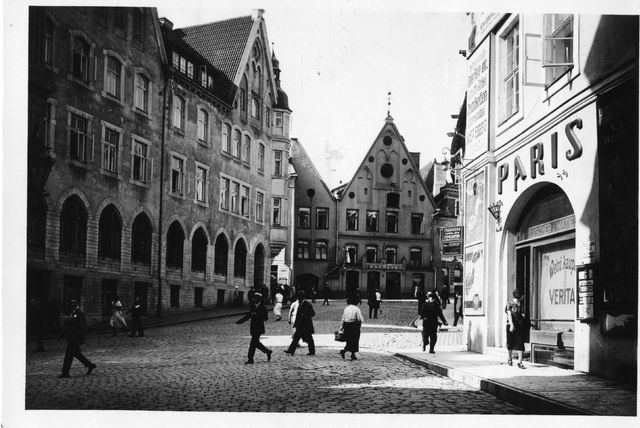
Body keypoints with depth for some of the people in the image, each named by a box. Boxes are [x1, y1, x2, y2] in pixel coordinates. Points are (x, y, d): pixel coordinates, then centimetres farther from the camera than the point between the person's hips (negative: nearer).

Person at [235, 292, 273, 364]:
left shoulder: (262, 308, -11)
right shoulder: (252, 306, 9)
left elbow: (265, 318, -14)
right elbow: (248, 315, 16)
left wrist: (257, 315, -25)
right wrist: (240, 321, 11)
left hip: (258, 328, -7)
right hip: (253, 328, 7)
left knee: (253, 343, -7)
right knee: (256, 343, 13)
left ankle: (250, 359, -1)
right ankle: (268, 351, 30)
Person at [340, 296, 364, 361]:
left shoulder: (346, 309, 5)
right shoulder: (356, 309, -8)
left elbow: (343, 319, 7)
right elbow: (360, 319, -11)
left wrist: (342, 326, 15)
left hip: (346, 325, 4)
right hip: (354, 326, -4)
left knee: (349, 340, 13)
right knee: (354, 340, 6)